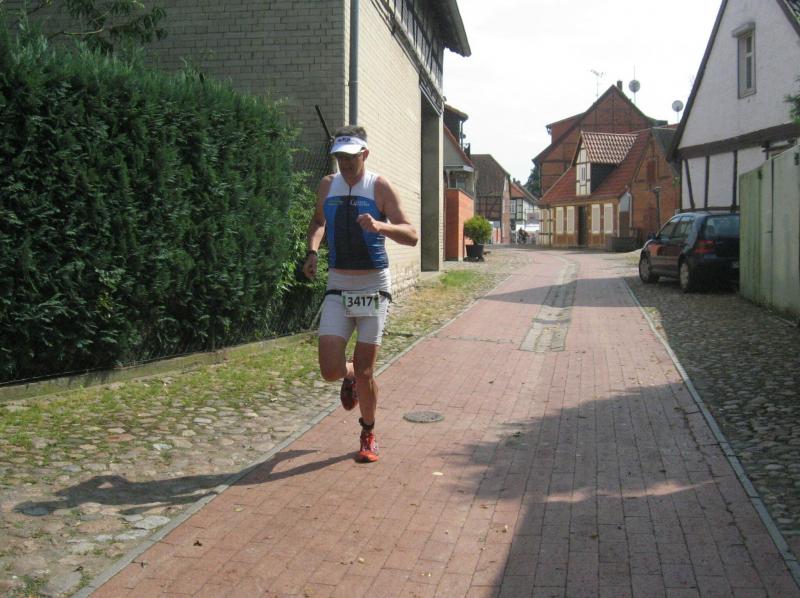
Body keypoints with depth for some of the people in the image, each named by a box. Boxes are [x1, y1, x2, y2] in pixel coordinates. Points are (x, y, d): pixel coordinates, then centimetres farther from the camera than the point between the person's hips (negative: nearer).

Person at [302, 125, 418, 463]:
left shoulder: (380, 188, -6)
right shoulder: (327, 186, 6)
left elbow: (411, 236, -13)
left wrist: (380, 225, -33)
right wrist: (312, 251, 7)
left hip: (373, 287, -3)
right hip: (338, 288, 3)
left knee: (364, 372, 0)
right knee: (331, 371, -10)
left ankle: (368, 435, 25)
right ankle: (349, 375, 29)